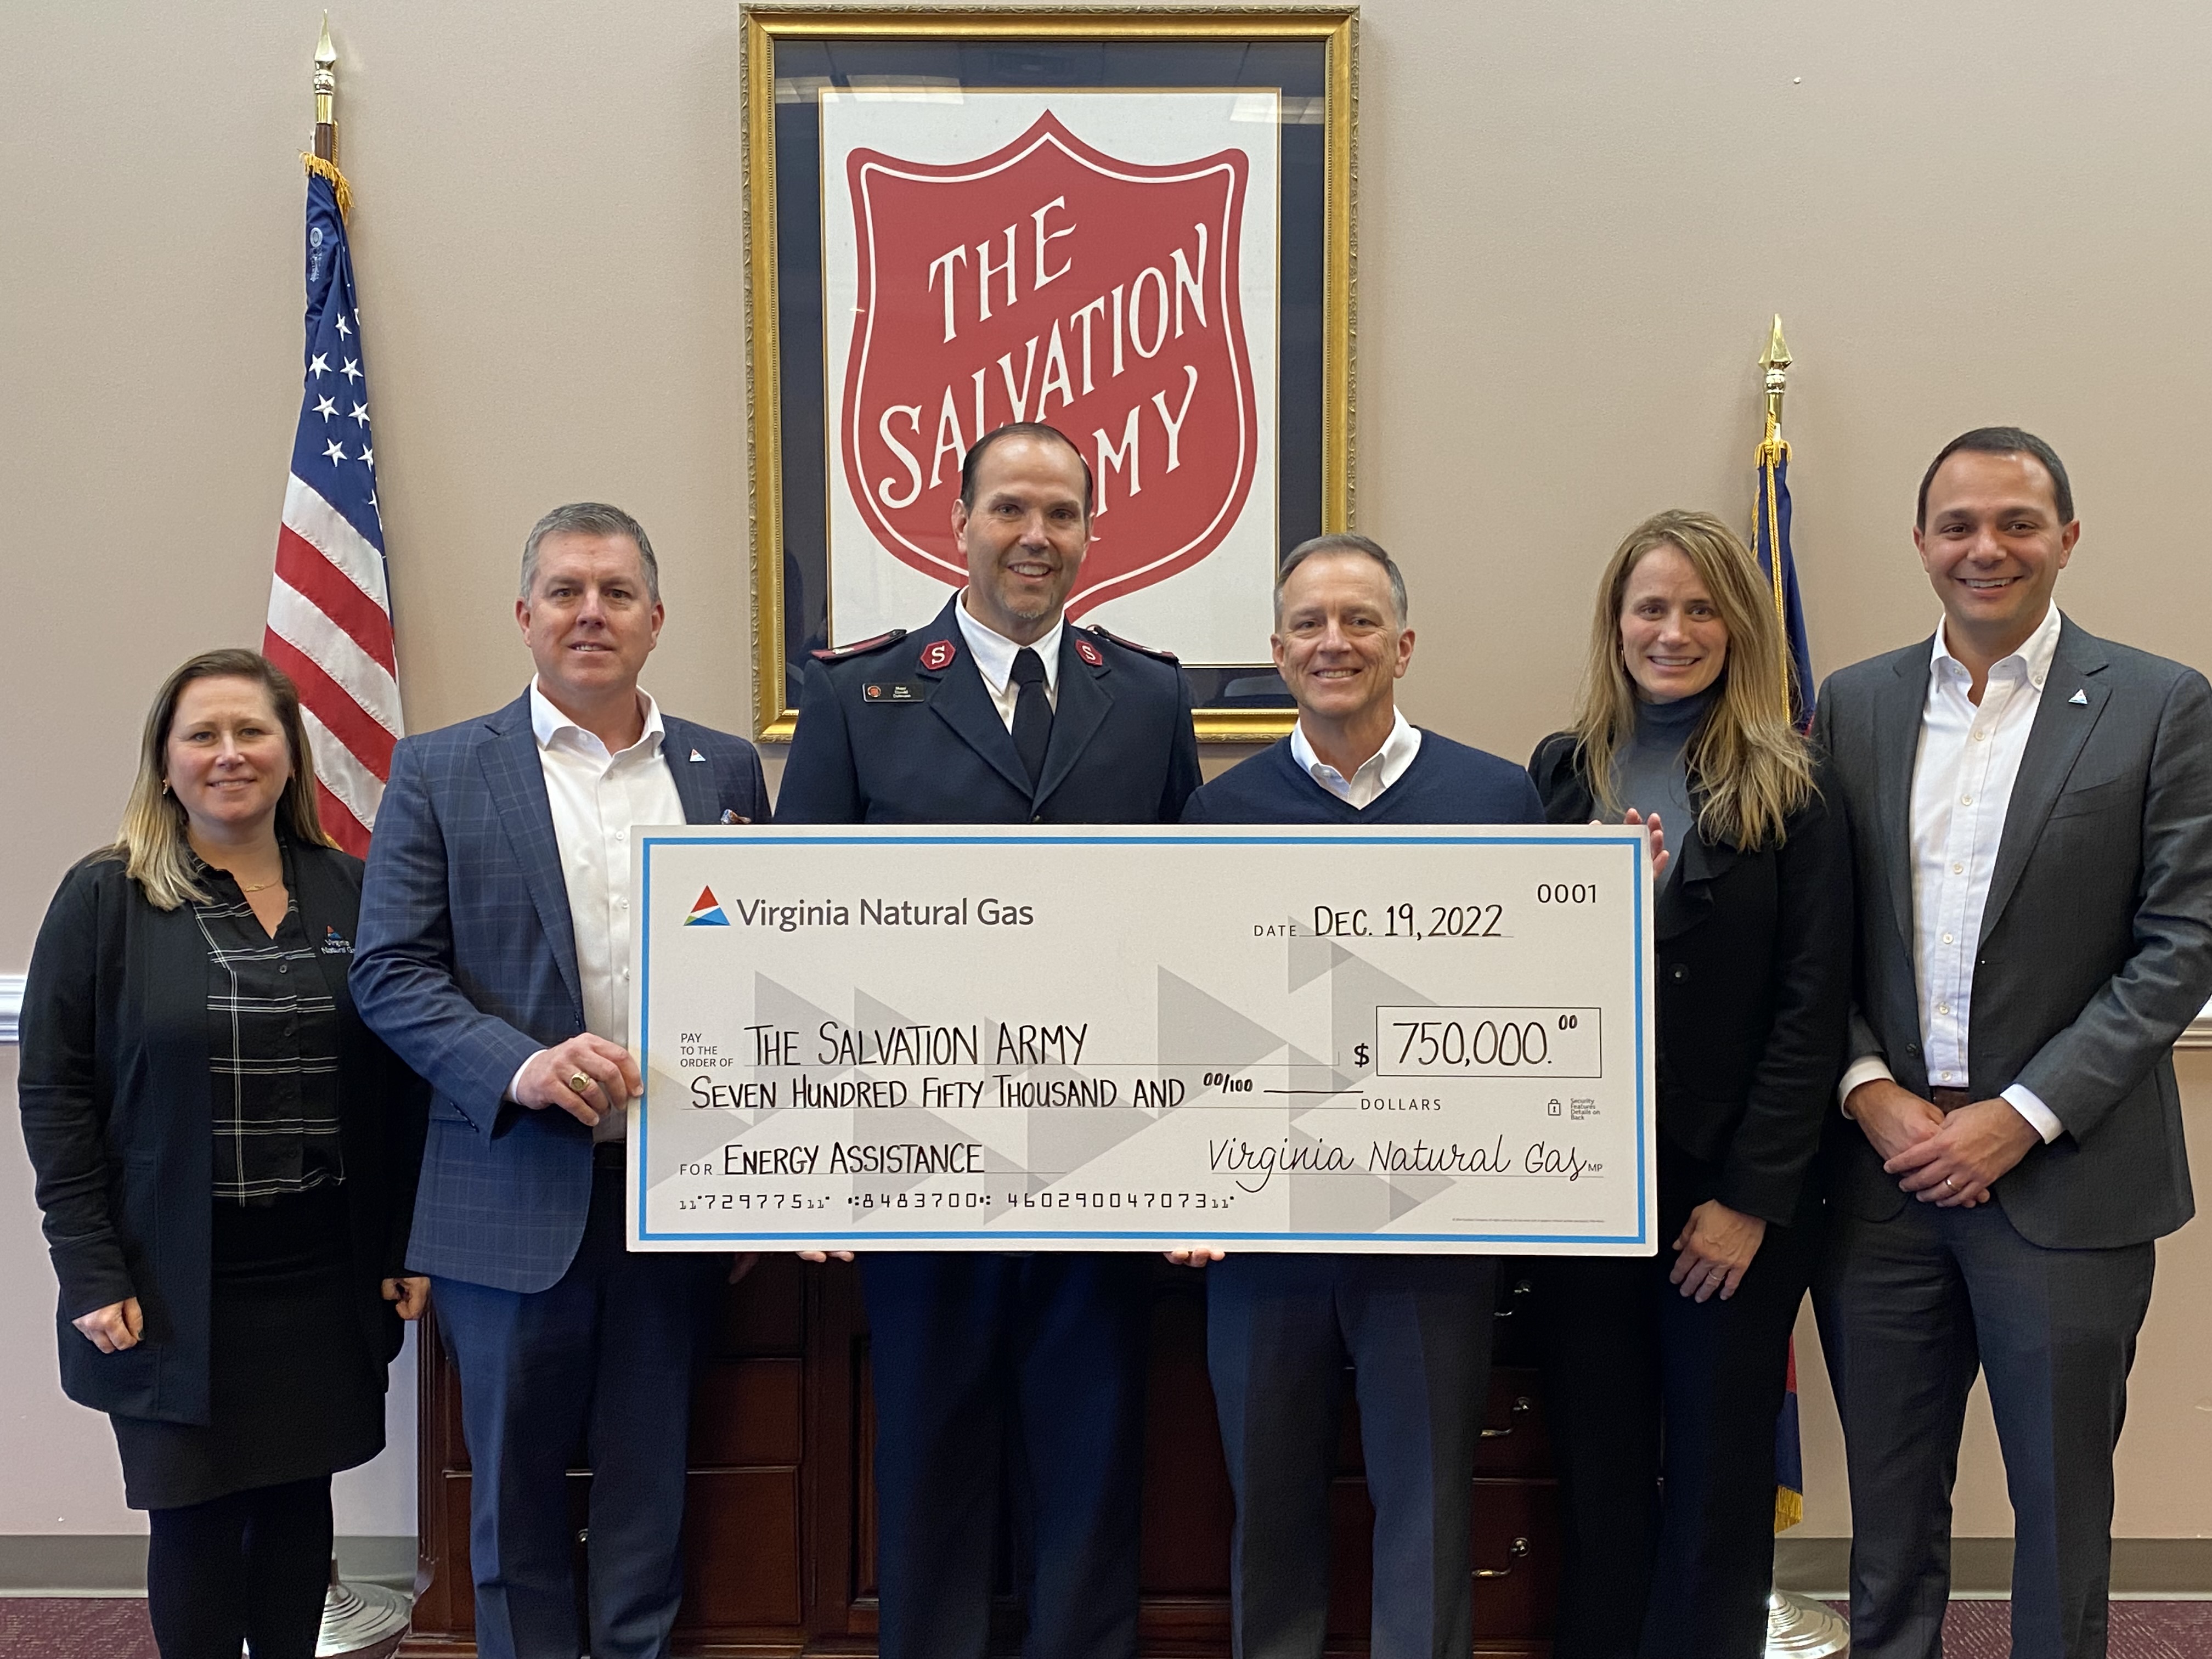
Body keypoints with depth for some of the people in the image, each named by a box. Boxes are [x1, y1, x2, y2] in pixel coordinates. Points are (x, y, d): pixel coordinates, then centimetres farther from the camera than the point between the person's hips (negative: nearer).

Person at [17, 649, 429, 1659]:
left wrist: (410, 1246, 2)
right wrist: (90, 1273, -11)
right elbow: (54, 1092, -5)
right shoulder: (104, 898, -2)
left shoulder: (352, 894, 5)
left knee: (299, 1505, 13)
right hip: (176, 1284, -2)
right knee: (194, 1519, 7)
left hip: (325, 1276, 3)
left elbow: (399, 1082, 6)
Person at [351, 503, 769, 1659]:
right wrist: (519, 1065, -21)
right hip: (515, 1197, -2)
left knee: (649, 1490, 14)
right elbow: (390, 970, -4)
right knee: (517, 1492, 11)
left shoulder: (727, 769, 8)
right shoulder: (439, 771, 1)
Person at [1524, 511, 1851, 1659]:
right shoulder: (1561, 773, 6)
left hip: (1731, 1192, -2)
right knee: (1596, 1469, 10)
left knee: (1718, 1477, 8)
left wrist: (1751, 1199, -10)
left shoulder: (1789, 794, -3)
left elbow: (1811, 1008, -6)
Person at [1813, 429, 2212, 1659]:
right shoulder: (1855, 705, 6)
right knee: (1890, 1507, 14)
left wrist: (2020, 1117, -13)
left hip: (2064, 1176, -2)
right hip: (1883, 1165, 3)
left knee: (2062, 1503, 11)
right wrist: (1869, 1090, -8)